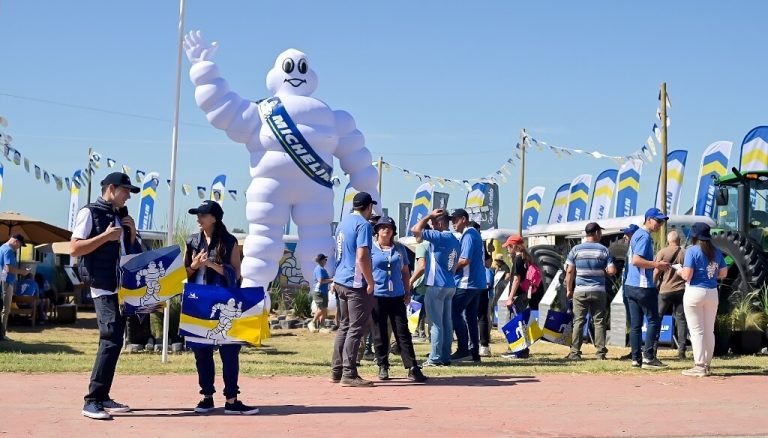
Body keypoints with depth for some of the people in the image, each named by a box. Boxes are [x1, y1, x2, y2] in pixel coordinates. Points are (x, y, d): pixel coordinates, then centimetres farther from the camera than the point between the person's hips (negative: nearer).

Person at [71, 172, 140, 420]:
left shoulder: (121, 216, 17)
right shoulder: (90, 213, -5)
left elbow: (132, 250, 22)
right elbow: (74, 249, -13)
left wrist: (132, 231, 5)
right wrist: (106, 235, -18)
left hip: (122, 287, 8)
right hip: (103, 287, -8)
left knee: (114, 341, 9)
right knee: (111, 340, -16)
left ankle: (102, 397, 15)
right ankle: (92, 401, -13)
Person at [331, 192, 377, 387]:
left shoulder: (343, 223, 15)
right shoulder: (363, 224, -12)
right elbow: (362, 256, -20)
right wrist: (370, 282, -16)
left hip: (340, 282, 9)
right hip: (357, 284, -9)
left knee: (344, 327, 16)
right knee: (356, 329, -6)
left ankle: (336, 371, 18)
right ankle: (349, 374, -7)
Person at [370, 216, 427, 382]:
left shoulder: (399, 249, 12)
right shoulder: (370, 248, 2)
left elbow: (405, 272, 16)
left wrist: (407, 292, 10)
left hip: (397, 296, 2)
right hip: (377, 296, -2)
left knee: (403, 332, -1)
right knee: (380, 334, 3)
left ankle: (412, 369, -5)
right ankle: (383, 367, 13)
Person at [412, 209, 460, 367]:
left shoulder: (439, 237, -15)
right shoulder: (455, 240, 12)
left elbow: (415, 229, -21)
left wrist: (429, 215, -9)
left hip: (437, 285, -8)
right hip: (450, 286, 8)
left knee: (436, 322, -5)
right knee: (447, 322, 10)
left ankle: (435, 358, -3)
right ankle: (446, 357, 14)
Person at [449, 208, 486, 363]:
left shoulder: (468, 235, -12)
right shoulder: (475, 234, 18)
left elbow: (465, 260, -21)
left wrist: (452, 268, -5)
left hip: (466, 283, -10)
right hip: (477, 283, 10)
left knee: (455, 313, -5)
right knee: (471, 316, 10)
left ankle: (463, 350, -7)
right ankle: (474, 352, 10)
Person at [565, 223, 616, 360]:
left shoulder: (576, 249, 1)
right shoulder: (604, 250, -1)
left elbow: (569, 271, -1)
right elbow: (612, 271, -7)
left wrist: (569, 289, 7)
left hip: (580, 291, 0)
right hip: (599, 291, 0)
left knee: (578, 322, 3)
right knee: (599, 322, 6)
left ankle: (575, 352, -1)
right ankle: (600, 352, 4)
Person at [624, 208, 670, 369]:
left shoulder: (637, 234, 18)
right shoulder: (645, 236, -13)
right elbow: (636, 260, -22)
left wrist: (656, 265, 17)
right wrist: (657, 264, -18)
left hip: (630, 285, 10)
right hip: (643, 286, -10)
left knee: (635, 323, 8)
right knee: (654, 320, -3)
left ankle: (636, 358, 9)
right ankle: (648, 357, -5)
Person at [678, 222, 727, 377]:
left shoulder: (692, 251, -10)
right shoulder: (716, 252, 7)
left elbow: (687, 275, -16)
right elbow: (723, 273, 10)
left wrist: (680, 272, 5)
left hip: (695, 293, -6)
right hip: (712, 293, 6)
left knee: (696, 330, -2)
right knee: (709, 331, 13)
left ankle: (699, 367, -4)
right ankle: (707, 365, 18)